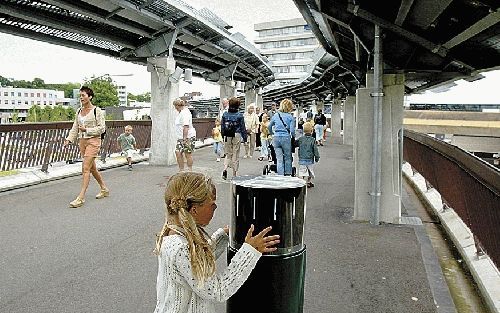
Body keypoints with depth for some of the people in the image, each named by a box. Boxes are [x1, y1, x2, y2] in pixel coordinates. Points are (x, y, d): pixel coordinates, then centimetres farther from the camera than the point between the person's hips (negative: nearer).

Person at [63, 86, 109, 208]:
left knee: (85, 168, -12)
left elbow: (102, 128, -10)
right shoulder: (79, 111, 12)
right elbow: (75, 128, 13)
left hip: (93, 141, -7)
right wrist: (69, 139, 0)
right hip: (82, 141, 7)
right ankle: (104, 189, 29)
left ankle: (81, 198, -10)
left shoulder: (97, 111, -7)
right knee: (92, 167, 14)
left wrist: (87, 130, -15)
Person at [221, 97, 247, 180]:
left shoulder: (225, 114, 2)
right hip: (237, 136, -2)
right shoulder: (239, 115, -6)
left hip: (227, 137, 3)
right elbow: (243, 128, -2)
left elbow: (222, 127, 8)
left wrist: (223, 136, 18)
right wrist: (244, 138, 6)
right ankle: (234, 174, 11)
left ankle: (225, 168, -9)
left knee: (228, 154, 14)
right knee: (235, 155, 6)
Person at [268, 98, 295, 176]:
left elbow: (269, 127, 17)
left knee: (279, 159, 6)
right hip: (286, 138, -3)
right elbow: (292, 131, -9)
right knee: (288, 158, 14)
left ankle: (280, 175, 5)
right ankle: (288, 175, 20)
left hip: (276, 138, 3)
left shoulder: (275, 115, 8)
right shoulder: (291, 117, -2)